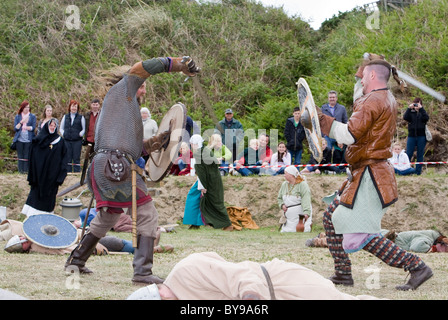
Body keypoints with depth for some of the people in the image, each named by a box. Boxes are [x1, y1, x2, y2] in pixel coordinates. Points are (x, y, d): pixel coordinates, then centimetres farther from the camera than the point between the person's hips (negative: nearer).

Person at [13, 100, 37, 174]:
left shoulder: (32, 116, 8)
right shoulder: (17, 117, 11)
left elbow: (33, 128, -1)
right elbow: (15, 128, 2)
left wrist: (24, 127, -3)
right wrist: (21, 122, -9)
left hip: (28, 140, -1)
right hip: (19, 139, 1)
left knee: (27, 156, -4)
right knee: (20, 156, 0)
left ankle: (26, 170, -2)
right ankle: (21, 170, 3)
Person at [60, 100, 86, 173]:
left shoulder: (81, 117, 5)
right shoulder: (65, 117, 13)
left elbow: (84, 129, 6)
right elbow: (61, 128, 18)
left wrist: (80, 134, -10)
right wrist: (63, 134, 2)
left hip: (77, 140, -3)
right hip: (67, 140, 3)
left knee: (76, 158, -2)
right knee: (68, 158, 4)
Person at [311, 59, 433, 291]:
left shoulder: (373, 102, -17)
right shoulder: (388, 100, 15)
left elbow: (350, 134, -24)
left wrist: (319, 120, -19)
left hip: (369, 175, -11)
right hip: (363, 173, 11)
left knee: (362, 234, -12)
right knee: (332, 217, 16)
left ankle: (416, 267, -10)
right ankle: (342, 274, 18)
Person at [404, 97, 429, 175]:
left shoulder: (422, 112, 8)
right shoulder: (411, 112, 8)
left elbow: (426, 118, -13)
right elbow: (405, 117, -11)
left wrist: (421, 108, -17)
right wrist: (409, 108, -18)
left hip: (421, 137, 0)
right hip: (411, 136, 0)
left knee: (420, 155, 3)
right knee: (408, 154, -4)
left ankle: (418, 171, 8)